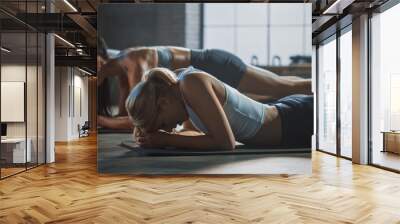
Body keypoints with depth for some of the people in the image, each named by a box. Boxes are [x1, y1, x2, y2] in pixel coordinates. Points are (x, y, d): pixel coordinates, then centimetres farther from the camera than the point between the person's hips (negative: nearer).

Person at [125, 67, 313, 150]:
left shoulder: (191, 83, -33)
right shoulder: (176, 85, -7)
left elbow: (225, 143, -33)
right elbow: (198, 132, 4)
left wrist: (167, 139, -26)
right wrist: (151, 134, -12)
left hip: (301, 121, -7)